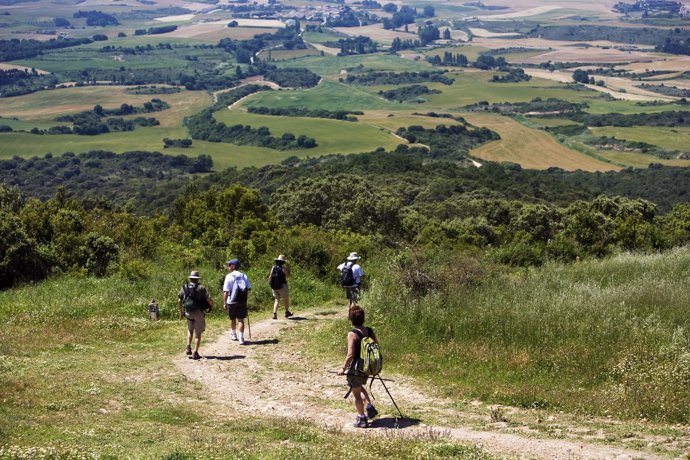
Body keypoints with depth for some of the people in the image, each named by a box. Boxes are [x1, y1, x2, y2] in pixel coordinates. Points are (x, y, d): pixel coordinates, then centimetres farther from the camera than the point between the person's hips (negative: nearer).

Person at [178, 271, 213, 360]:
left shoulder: (184, 287, 1)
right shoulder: (201, 288, -10)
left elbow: (179, 301, 4)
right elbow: (209, 299, -15)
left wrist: (181, 312, 16)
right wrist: (211, 306, 7)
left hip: (188, 312, 3)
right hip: (199, 313, -3)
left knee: (190, 330, 25)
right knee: (198, 333, 7)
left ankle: (188, 348, 10)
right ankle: (195, 353, 3)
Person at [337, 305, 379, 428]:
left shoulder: (352, 334, -20)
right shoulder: (370, 331, -2)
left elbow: (350, 355, -23)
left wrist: (343, 368, -12)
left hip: (356, 368, -6)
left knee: (356, 393, 10)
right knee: (360, 387, 31)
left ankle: (362, 419, 16)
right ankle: (369, 406, 18)